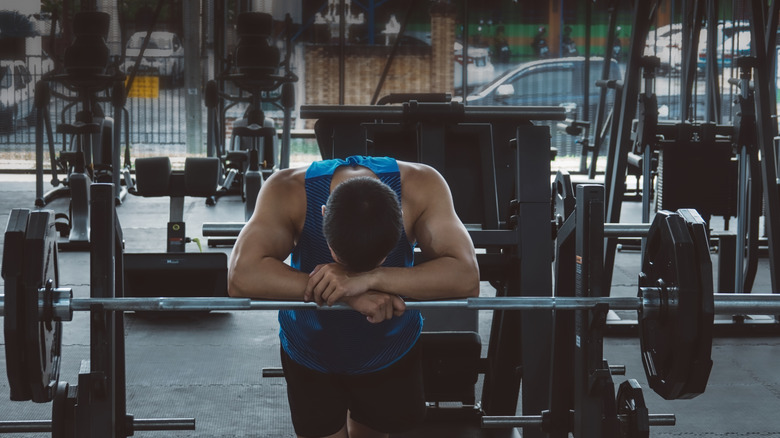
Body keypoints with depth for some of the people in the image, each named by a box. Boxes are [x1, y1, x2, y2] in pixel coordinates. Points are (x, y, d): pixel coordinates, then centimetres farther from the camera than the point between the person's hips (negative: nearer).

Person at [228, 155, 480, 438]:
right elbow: (241, 277, -43)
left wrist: (369, 278, -50)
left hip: (390, 355, 2)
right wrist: (349, 295, -48)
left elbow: (467, 277, -40)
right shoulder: (289, 191, -32)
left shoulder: (422, 187, -30)